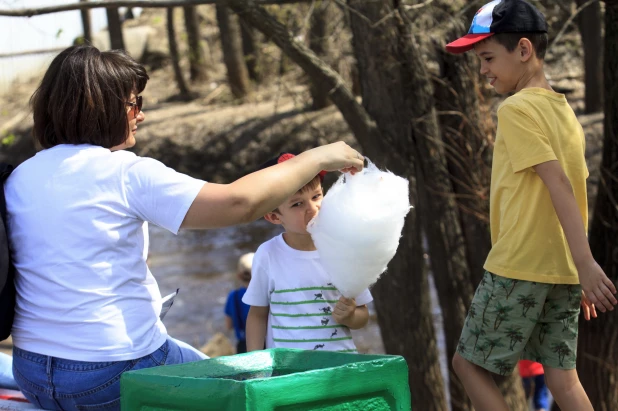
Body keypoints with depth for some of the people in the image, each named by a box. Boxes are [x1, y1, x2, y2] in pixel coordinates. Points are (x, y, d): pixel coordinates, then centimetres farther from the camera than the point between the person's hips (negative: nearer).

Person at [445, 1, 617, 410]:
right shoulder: (566, 112, 14)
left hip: (519, 267, -8)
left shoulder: (517, 108, -11)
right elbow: (574, 193, 15)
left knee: (469, 362, 5)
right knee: (562, 375, 7)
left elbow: (558, 184, -21)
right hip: (562, 271, 8)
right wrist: (579, 275, 18)